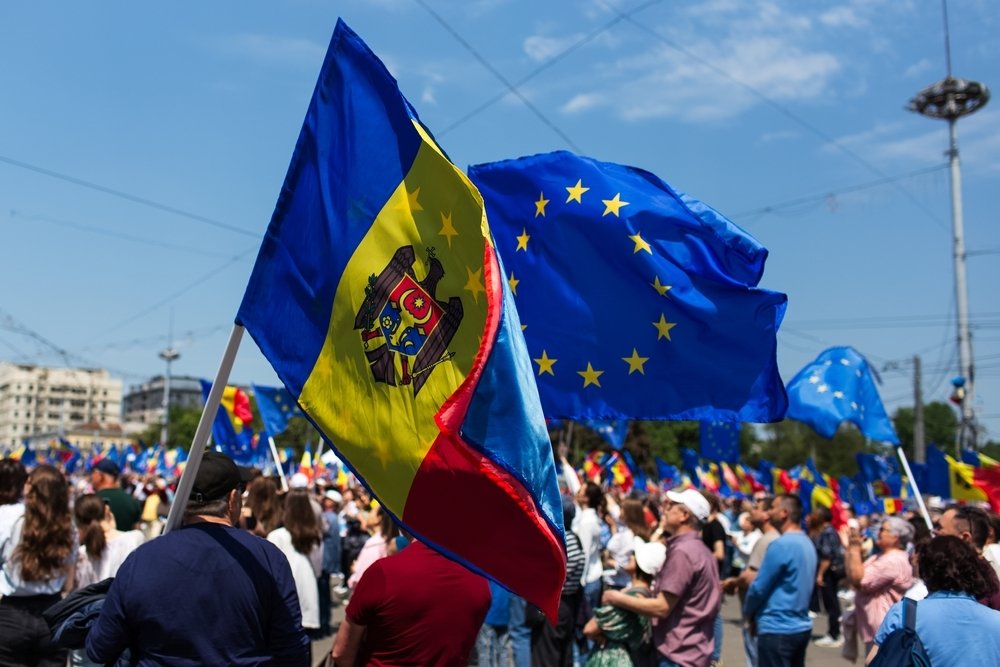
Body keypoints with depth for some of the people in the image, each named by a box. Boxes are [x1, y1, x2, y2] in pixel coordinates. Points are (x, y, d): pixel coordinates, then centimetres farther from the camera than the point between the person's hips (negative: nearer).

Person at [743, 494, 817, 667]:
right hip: (801, 626, 9)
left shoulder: (781, 545, -19)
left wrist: (748, 613, 3)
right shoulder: (807, 544, 9)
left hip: (777, 629, -9)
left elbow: (759, 587, -16)